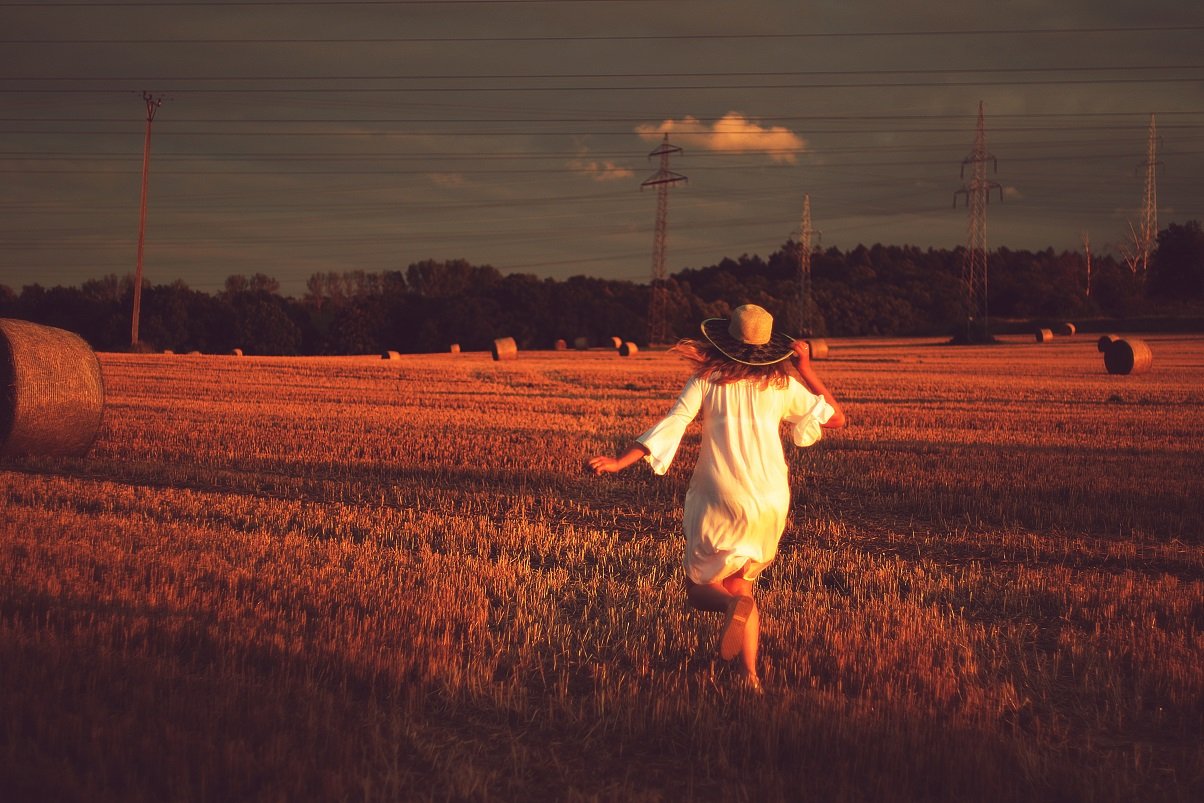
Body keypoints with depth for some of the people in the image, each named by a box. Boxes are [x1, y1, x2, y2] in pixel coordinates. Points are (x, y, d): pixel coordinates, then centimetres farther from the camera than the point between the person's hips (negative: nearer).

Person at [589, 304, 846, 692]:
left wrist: (619, 461, -16)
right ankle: (750, 673, 9)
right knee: (740, 582, 21)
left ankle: (735, 606, -26)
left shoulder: (707, 378, -2)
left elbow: (672, 424, -13)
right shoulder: (782, 383, 3)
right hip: (772, 503, 3)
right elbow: (836, 417, 13)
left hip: (723, 500, -3)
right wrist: (806, 368, 14)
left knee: (700, 587, 10)